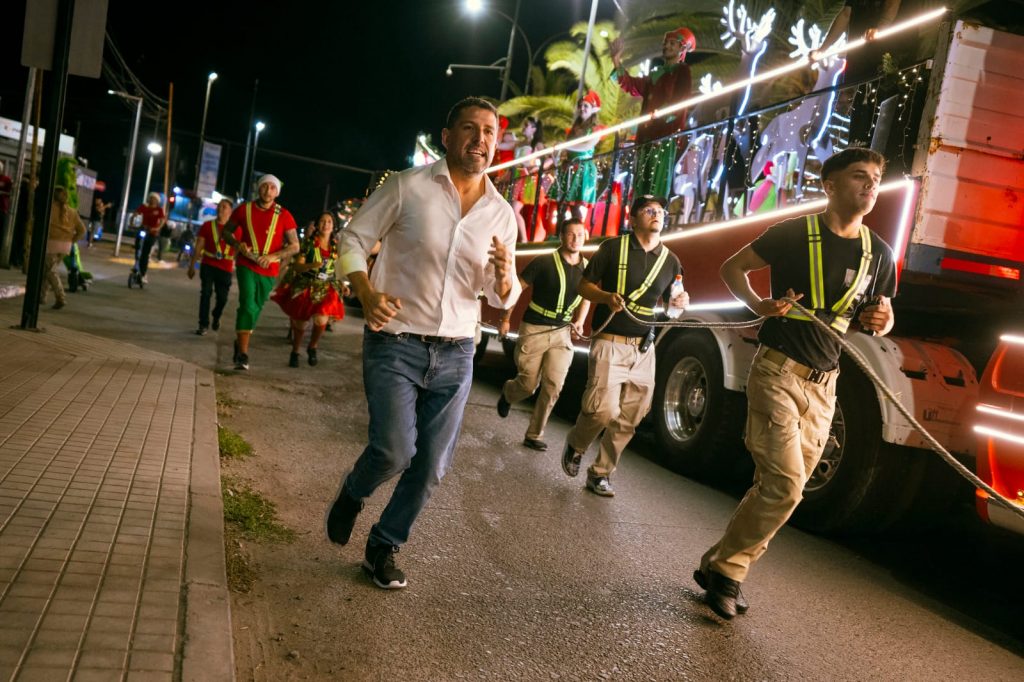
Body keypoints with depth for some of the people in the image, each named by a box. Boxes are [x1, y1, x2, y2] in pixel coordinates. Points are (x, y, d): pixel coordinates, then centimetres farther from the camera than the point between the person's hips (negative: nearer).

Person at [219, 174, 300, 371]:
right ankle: (242, 354, -16)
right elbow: (225, 231, 11)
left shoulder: (284, 215, -4)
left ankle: (240, 342, 37)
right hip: (246, 265, -1)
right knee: (247, 305, -16)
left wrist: (272, 256, -18)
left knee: (255, 309, 14)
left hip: (269, 271, 2)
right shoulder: (244, 209, -1)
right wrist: (237, 244, -11)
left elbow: (294, 245, -3)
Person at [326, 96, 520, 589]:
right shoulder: (408, 187, -7)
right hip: (396, 343, -4)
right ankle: (351, 496, 20)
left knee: (431, 466, 7)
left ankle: (383, 548, 30)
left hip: (456, 354, 4)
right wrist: (367, 295, -18)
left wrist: (505, 276, -15)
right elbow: (354, 238, 0)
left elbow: (502, 298, 10)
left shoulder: (502, 214, 5)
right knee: (394, 450, -16)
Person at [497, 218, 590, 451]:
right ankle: (507, 393, 40)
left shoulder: (587, 268, 2)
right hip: (534, 330, -3)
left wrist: (580, 322, 6)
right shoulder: (544, 263, -13)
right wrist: (505, 319, -6)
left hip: (562, 333, 4)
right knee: (528, 385, 2)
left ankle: (534, 435, 7)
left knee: (553, 385, -7)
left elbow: (586, 297, 20)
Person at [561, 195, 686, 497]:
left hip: (644, 349, 5)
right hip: (610, 343, -4)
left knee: (628, 419, 3)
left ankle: (600, 473, 19)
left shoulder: (670, 260, 11)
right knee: (604, 409, -16)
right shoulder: (613, 248, -1)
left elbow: (670, 302, 19)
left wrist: (681, 302, -5)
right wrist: (607, 297, -18)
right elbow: (585, 286, 3)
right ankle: (575, 444, 15)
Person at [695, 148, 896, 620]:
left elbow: (881, 316, 19)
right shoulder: (794, 234, -5)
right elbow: (732, 268, 4)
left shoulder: (878, 254, 9)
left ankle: (721, 566, 23)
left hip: (823, 386, 6)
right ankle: (725, 569, 6)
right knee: (783, 485, -13)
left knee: (779, 489, 8)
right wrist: (758, 304, -14)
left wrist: (879, 321, -5)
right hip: (777, 372, -6)